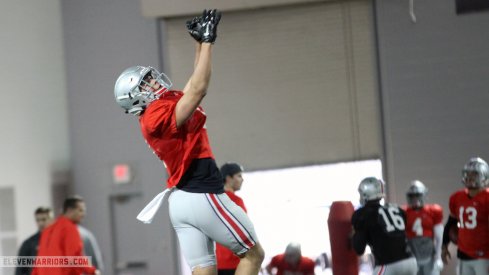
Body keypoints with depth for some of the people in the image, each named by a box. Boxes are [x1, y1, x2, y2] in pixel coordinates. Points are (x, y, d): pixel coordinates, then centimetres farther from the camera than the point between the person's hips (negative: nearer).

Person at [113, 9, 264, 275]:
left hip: (180, 200, 9)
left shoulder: (154, 117, 12)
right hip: (203, 197, -9)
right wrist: (207, 41, -17)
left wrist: (200, 41, 16)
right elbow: (198, 88, -23)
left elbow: (194, 86, 20)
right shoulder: (160, 116, -16)